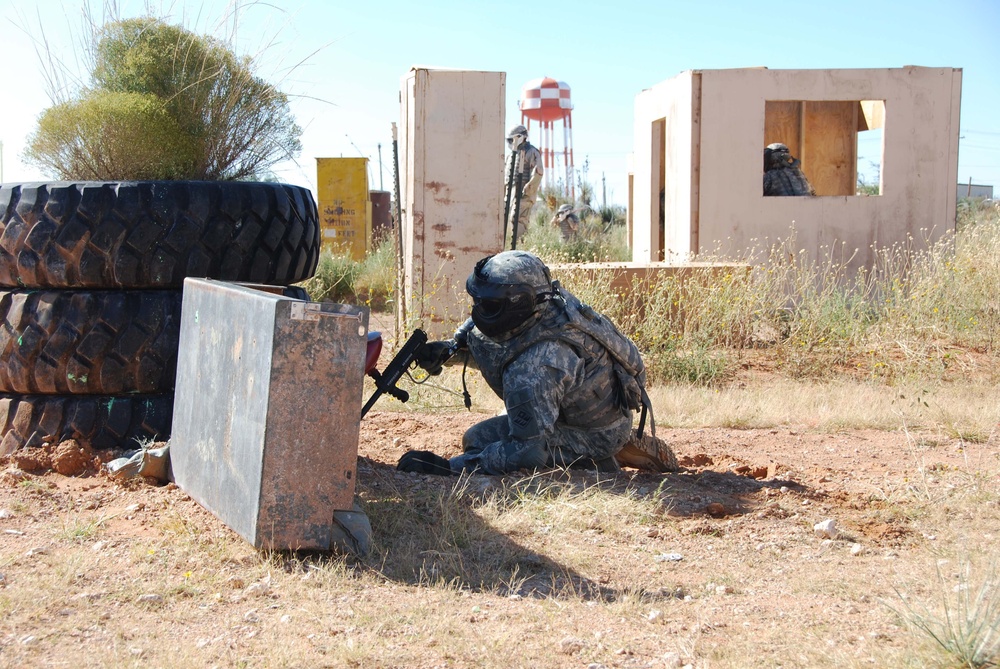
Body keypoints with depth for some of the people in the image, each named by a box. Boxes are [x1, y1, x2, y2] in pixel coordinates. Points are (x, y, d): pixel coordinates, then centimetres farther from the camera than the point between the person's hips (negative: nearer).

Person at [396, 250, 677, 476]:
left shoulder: (532, 370, -39)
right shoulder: (546, 297, -15)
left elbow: (526, 451, -35)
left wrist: (448, 467, -34)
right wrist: (453, 345, -6)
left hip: (598, 432, -8)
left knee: (479, 440, -12)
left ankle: (595, 459, -3)